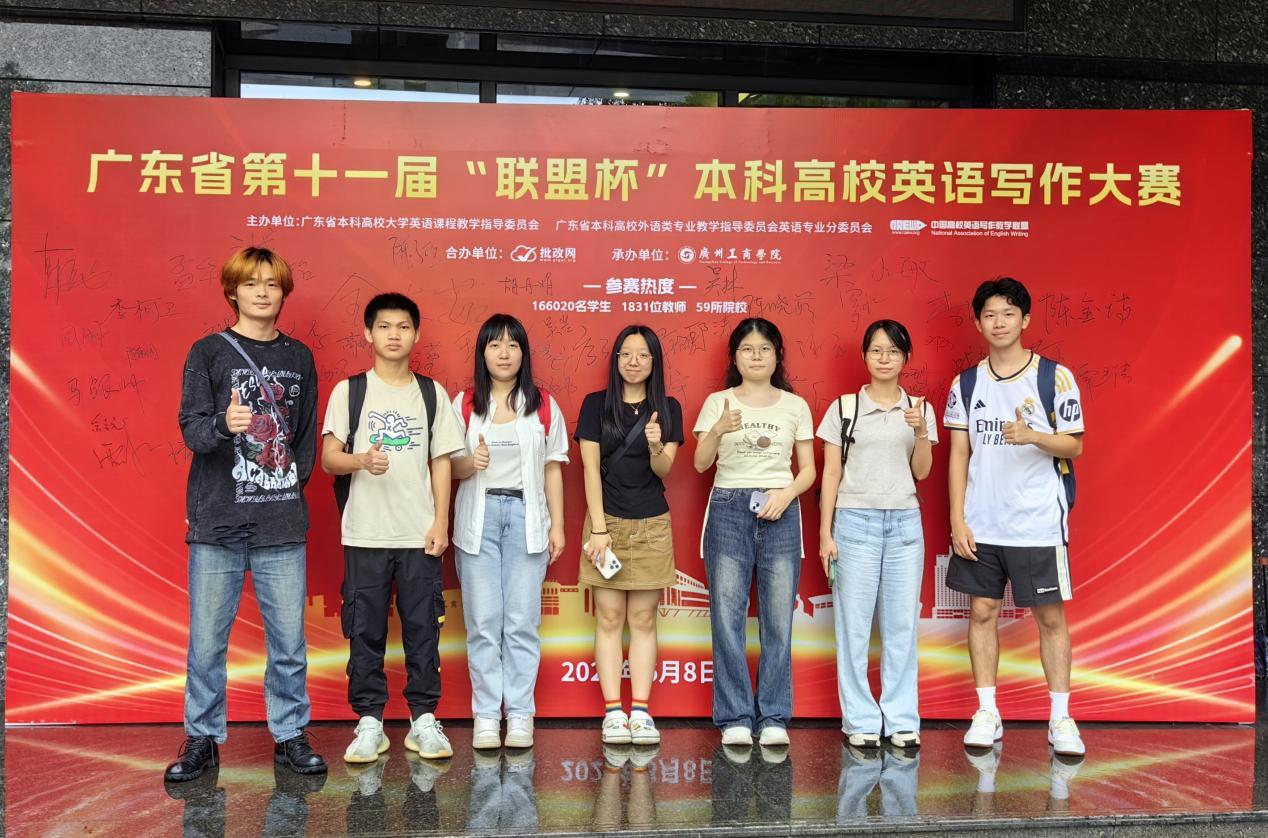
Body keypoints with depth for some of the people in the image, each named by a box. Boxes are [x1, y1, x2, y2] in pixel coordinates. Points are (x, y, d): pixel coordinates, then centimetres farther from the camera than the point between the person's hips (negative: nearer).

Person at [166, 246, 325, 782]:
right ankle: (203, 738, 19)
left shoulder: (299, 358, 11)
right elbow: (192, 429, -7)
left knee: (289, 641, 4)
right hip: (218, 522, -2)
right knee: (207, 641, 4)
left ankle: (290, 735, 18)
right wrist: (224, 424, -28)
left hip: (283, 525, 2)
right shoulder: (208, 352, 3)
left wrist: (292, 486, 5)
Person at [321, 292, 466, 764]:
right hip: (364, 533, -1)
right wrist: (362, 461, -22)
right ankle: (369, 724, 13)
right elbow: (328, 458, -1)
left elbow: (441, 461, 8)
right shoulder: (349, 391, 5)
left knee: (423, 628, 3)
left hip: (419, 534, 1)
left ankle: (424, 720, 14)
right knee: (365, 631, 3)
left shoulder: (432, 393, 9)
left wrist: (441, 521, 0)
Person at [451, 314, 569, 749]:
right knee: (483, 622, 1)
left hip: (526, 517, 0)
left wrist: (557, 524, 3)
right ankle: (486, 716, 10)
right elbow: (450, 466, 7)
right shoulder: (465, 403, 6)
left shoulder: (543, 405, 6)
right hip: (478, 517, 0)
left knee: (522, 622, 1)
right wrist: (470, 463, -16)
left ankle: (520, 716, 9)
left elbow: (552, 468, 7)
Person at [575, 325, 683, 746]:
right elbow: (591, 468, -3)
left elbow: (663, 470, -3)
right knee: (609, 619, 1)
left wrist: (656, 447, -26)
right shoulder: (596, 404, 1)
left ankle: (640, 711, 8)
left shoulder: (667, 408, 4)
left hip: (651, 525, 1)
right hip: (607, 520, -1)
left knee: (643, 619, 4)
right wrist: (598, 528, -9)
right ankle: (612, 711, 5)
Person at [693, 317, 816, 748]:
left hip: (780, 511, 1)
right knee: (727, 618, -3)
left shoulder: (795, 405, 10)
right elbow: (700, 462, -3)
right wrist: (719, 430, -22)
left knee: (778, 619, -1)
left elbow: (808, 469, 10)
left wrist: (787, 494, -9)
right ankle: (735, 718, 6)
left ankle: (774, 718, 9)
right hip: (728, 507, 0)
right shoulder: (718, 402, 8)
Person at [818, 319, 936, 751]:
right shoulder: (844, 408, 3)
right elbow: (831, 473, 3)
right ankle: (860, 721, 10)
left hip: (904, 523, 2)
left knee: (902, 625, 3)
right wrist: (825, 533, -1)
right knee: (853, 625, 0)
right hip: (855, 520, -2)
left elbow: (922, 471, 3)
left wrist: (920, 430, -13)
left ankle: (902, 721, 14)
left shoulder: (919, 409, 9)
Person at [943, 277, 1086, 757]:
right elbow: (959, 456, 5)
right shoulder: (965, 384, 6)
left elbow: (1074, 447, -2)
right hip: (980, 524, 3)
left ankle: (1061, 718, 15)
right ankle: (987, 714, 17)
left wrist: (1032, 436, -22)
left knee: (1050, 615, 4)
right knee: (982, 611, 6)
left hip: (1038, 523, -2)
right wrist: (957, 520, -1)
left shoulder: (1055, 378, -2)